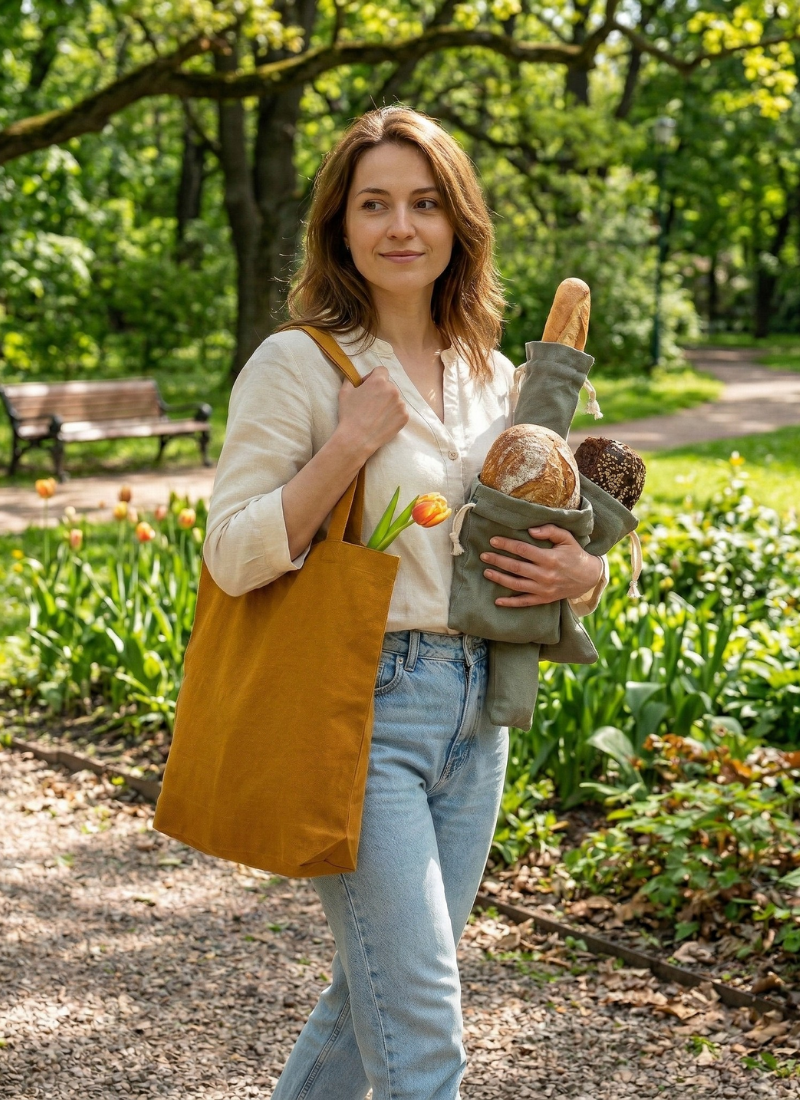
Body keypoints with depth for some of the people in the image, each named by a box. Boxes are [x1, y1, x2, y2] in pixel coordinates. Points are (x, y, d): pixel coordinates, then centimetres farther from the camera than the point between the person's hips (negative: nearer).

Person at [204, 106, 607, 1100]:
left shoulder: (491, 376, 10)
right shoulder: (297, 364, -8)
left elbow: (542, 530, 21)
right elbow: (233, 556, -13)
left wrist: (580, 574, -1)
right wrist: (351, 442, -20)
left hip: (474, 713, 7)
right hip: (360, 711, -6)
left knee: (381, 990, 18)